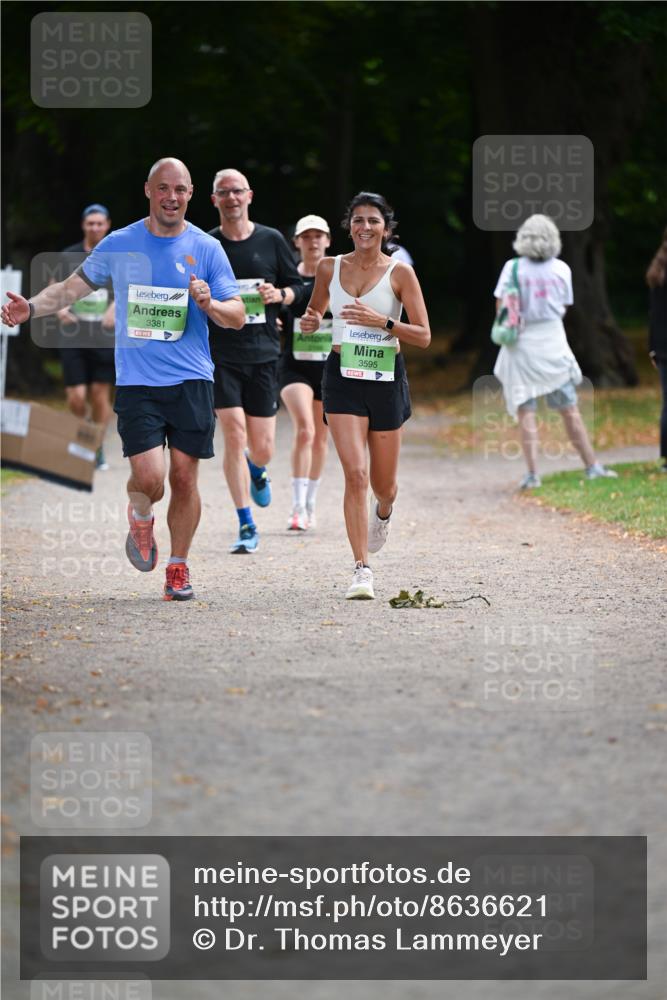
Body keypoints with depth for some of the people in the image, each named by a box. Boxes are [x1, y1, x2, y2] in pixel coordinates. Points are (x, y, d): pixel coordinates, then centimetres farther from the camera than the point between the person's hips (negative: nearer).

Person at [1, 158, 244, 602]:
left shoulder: (206, 248, 2)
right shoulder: (119, 245, 5)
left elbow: (237, 316, 2)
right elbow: (75, 286, 18)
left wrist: (209, 305, -19)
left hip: (191, 381, 0)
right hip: (137, 381, 0)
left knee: (184, 477, 0)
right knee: (149, 478, -13)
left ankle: (179, 568, 17)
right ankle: (141, 518, 22)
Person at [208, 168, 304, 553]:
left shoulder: (272, 240, 5)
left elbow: (298, 286, 12)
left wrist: (279, 294, -8)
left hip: (263, 354, 1)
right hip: (221, 354, -1)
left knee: (262, 448, 1)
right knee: (235, 435, -12)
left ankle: (257, 470, 41)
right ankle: (247, 527, -2)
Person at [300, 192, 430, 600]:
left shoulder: (400, 273, -4)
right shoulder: (330, 268, 4)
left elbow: (424, 336, -6)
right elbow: (315, 313, 21)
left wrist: (381, 321, -21)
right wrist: (312, 323, -3)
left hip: (387, 377, 0)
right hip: (343, 377, 0)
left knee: (383, 484, 10)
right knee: (355, 474, -15)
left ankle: (383, 512, 49)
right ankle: (362, 570, -13)